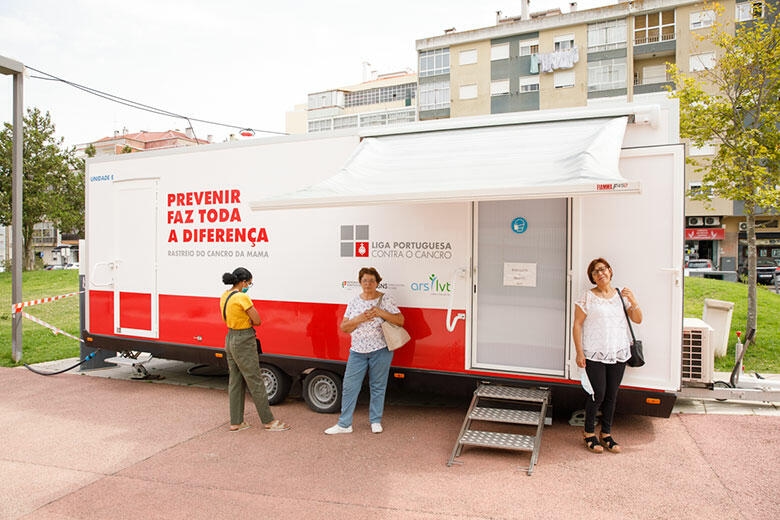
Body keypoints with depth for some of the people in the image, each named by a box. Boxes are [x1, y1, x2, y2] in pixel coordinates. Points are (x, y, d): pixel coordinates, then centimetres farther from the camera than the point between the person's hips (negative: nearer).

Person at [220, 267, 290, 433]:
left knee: (235, 382, 15)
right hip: (244, 342, -9)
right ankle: (269, 421, 10)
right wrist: (248, 321, 3)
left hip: (230, 339, 9)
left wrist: (244, 321, 2)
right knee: (255, 382, 0)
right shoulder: (242, 297, -20)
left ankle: (236, 422, 21)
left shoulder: (225, 296, 8)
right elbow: (257, 320, -17)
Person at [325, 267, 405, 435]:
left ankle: (375, 421, 25)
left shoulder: (386, 299, -2)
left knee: (378, 386, 9)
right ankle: (344, 424, 12)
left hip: (380, 351, -2)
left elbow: (400, 320, -5)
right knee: (349, 386, 2)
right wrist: (360, 319, -13)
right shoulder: (354, 302, 6)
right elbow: (344, 327, 5)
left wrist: (381, 313, -17)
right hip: (357, 351, 3)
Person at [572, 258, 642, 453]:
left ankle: (606, 434, 24)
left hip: (618, 354, 4)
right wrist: (579, 352, -10)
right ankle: (589, 433, 15)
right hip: (594, 354, -4)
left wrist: (633, 301, -7)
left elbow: (638, 320, 11)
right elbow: (577, 325, -4)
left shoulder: (621, 295, 10)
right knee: (597, 394, -4)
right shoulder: (587, 297, -3)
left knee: (612, 395, 10)